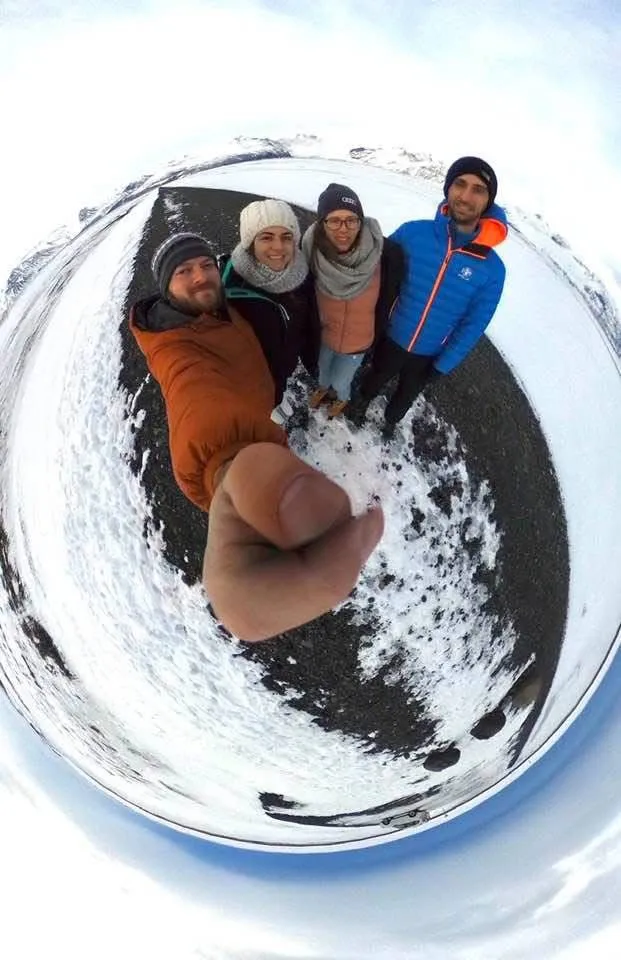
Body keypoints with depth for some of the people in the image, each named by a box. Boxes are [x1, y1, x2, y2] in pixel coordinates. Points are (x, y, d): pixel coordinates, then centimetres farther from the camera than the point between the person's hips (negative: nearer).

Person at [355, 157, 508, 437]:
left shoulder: (492, 269, -20)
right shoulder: (412, 233, -21)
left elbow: (473, 326, -11)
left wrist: (443, 365, -8)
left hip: (430, 354, 1)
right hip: (392, 339, 0)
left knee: (408, 393, 27)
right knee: (376, 379, 28)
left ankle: (391, 419, 58)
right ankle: (362, 402, 59)